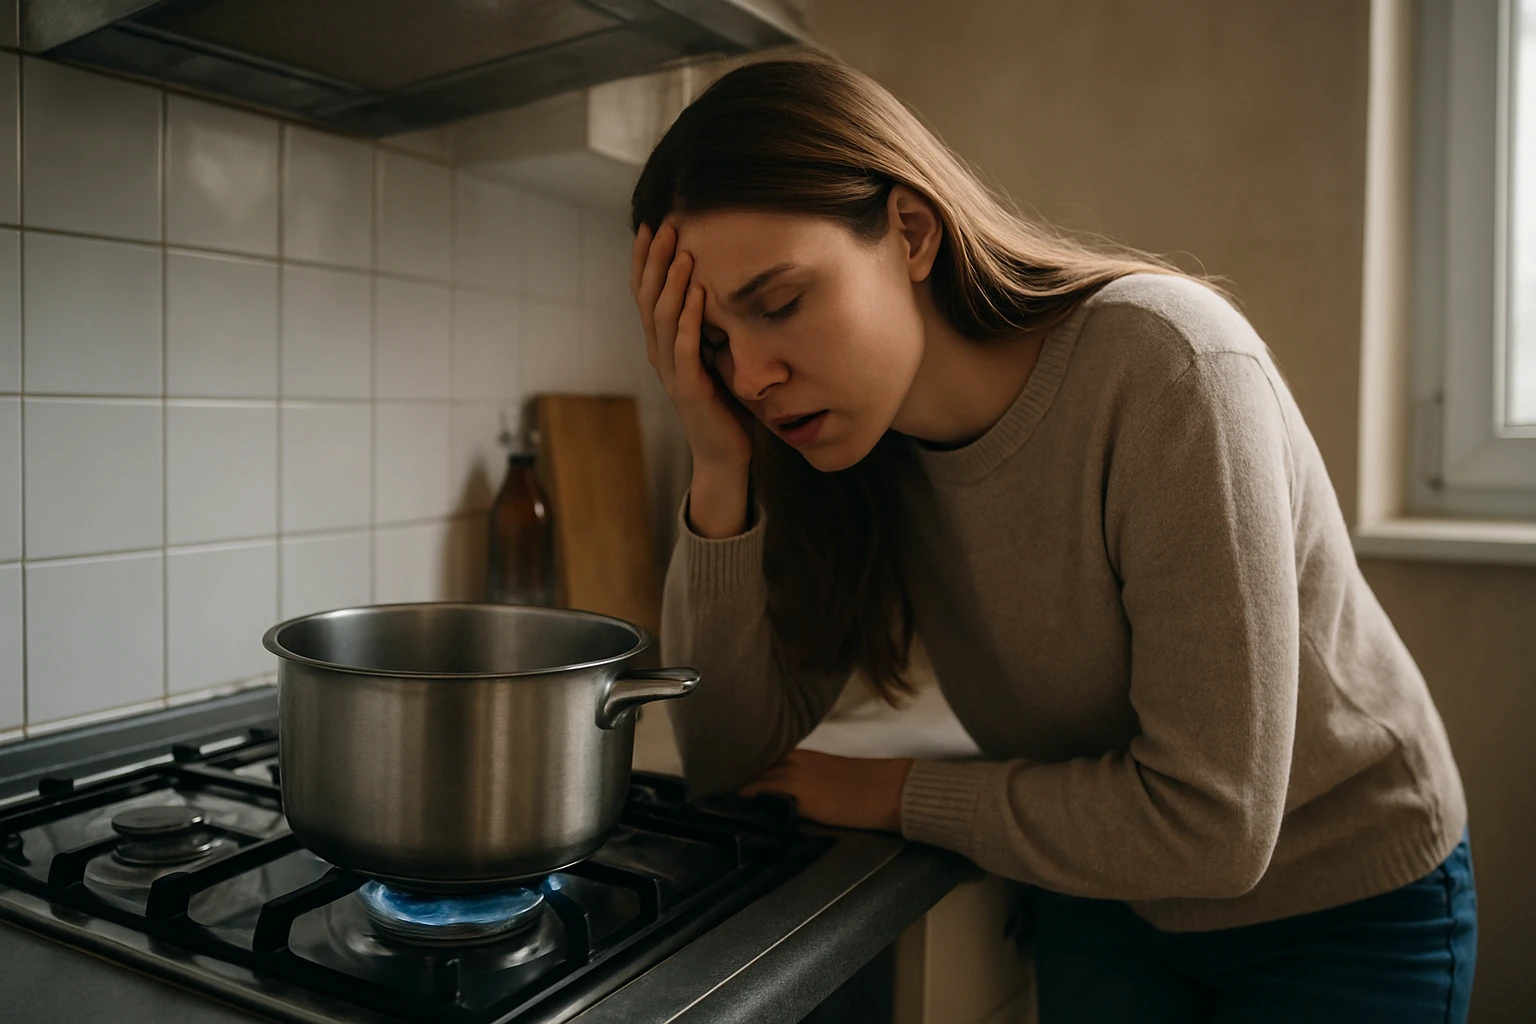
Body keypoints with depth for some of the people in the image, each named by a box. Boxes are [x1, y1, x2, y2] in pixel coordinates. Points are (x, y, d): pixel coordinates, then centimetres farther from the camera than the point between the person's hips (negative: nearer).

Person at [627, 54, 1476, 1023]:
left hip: (1345, 905, -3)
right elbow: (731, 759, -14)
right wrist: (722, 471, -26)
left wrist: (894, 794, -20)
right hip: (1107, 899, 4)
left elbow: (1209, 823, -31)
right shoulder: (858, 445, -13)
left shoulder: (1166, 368, -31)